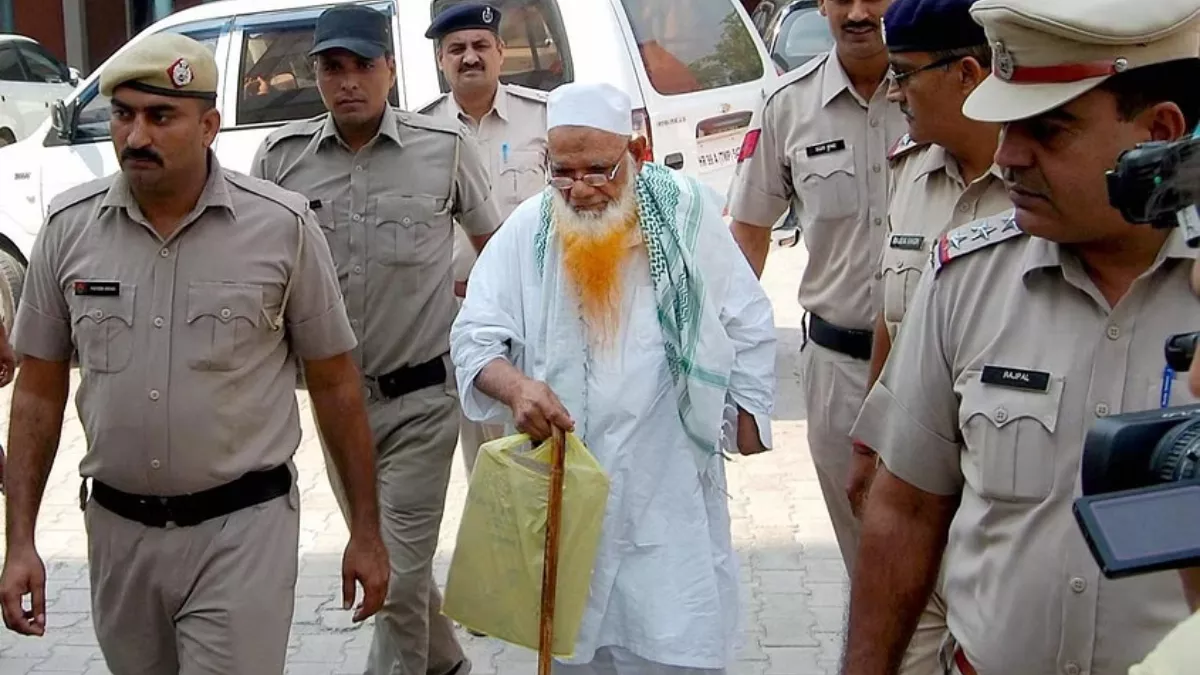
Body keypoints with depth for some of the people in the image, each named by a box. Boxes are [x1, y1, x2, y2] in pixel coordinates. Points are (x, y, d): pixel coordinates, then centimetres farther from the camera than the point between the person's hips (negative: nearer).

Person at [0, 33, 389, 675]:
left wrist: (366, 532, 1)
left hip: (242, 529, -3)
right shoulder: (69, 226, -2)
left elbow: (334, 384, -1)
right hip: (117, 530, 3)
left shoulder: (283, 225, -9)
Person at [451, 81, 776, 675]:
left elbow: (749, 328, 5)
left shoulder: (687, 214, -4)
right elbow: (475, 338, -5)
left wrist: (746, 414, 8)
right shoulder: (525, 232, -3)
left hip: (671, 483, -1)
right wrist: (515, 385, -25)